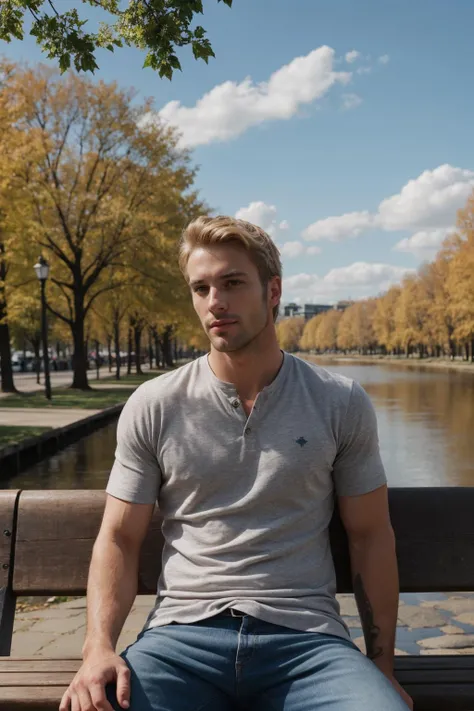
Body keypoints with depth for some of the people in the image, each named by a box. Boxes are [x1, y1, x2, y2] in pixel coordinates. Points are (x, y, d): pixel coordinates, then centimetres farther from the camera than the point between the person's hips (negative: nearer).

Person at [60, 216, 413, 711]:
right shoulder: (152, 408, 4)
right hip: (182, 632, 0)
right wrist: (99, 648, -10)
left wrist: (383, 666, 4)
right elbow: (119, 538, 5)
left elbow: (370, 536, 9)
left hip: (305, 636, 0)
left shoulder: (341, 405, 4)